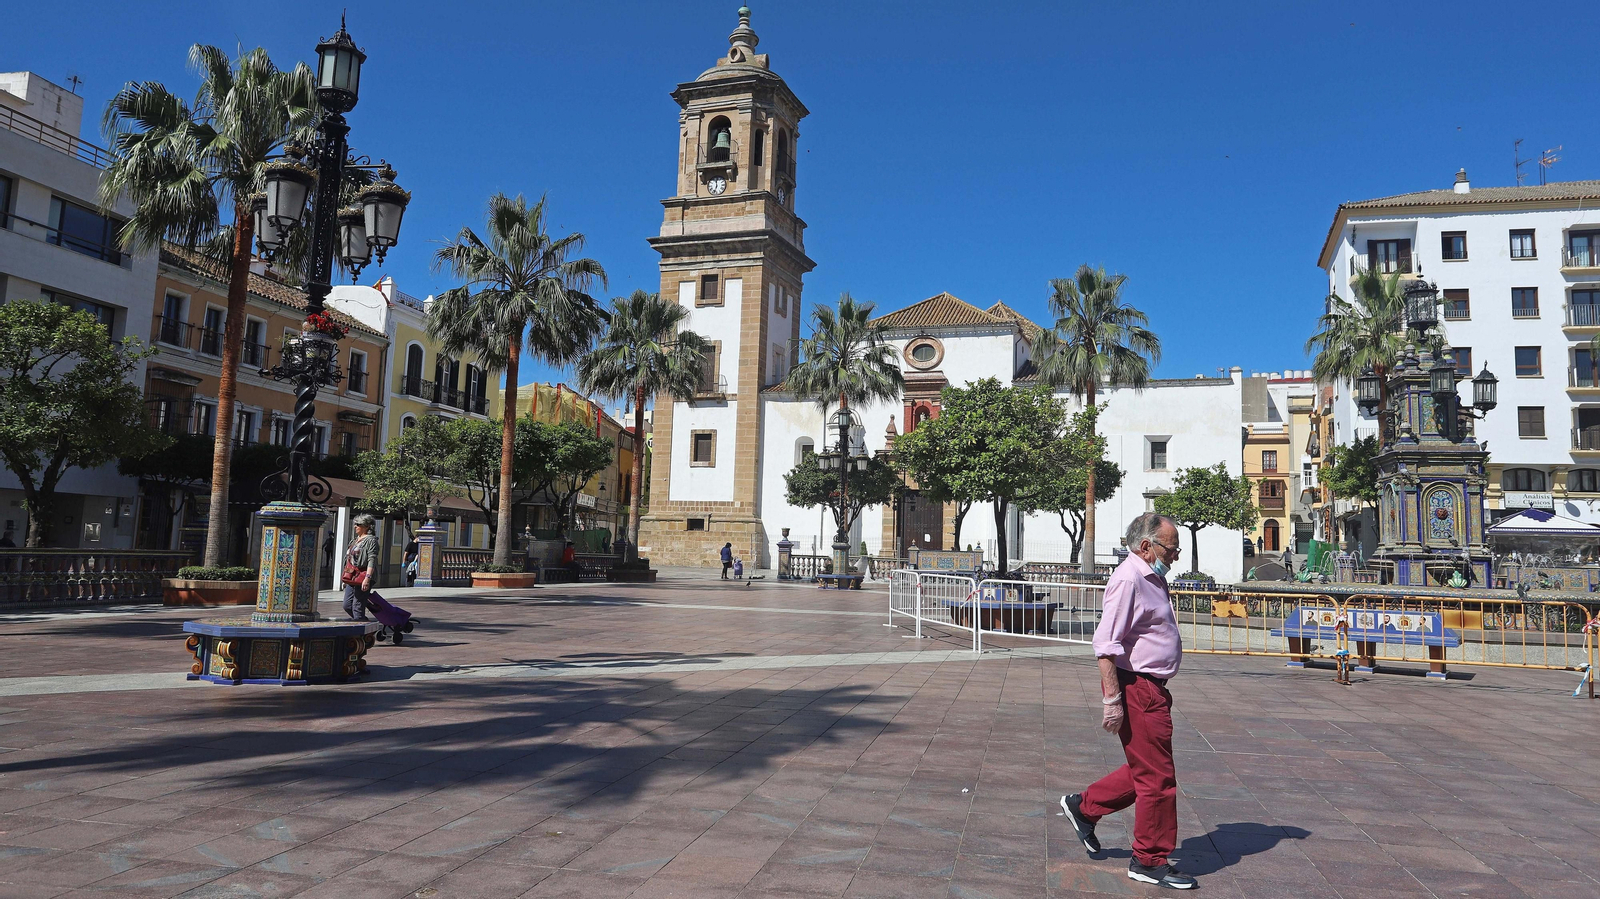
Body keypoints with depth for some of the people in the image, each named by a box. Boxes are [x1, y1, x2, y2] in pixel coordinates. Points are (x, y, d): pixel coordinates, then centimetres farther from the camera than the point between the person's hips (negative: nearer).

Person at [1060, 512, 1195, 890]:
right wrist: (1112, 699, -25)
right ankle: (1150, 861, 14)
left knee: (1146, 770, 18)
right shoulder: (1128, 580, -18)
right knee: (1157, 777, 0)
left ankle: (1084, 807, 30)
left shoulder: (1151, 578, 15)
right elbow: (1106, 645, -23)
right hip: (1137, 689, -10)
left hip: (1152, 688, 10)